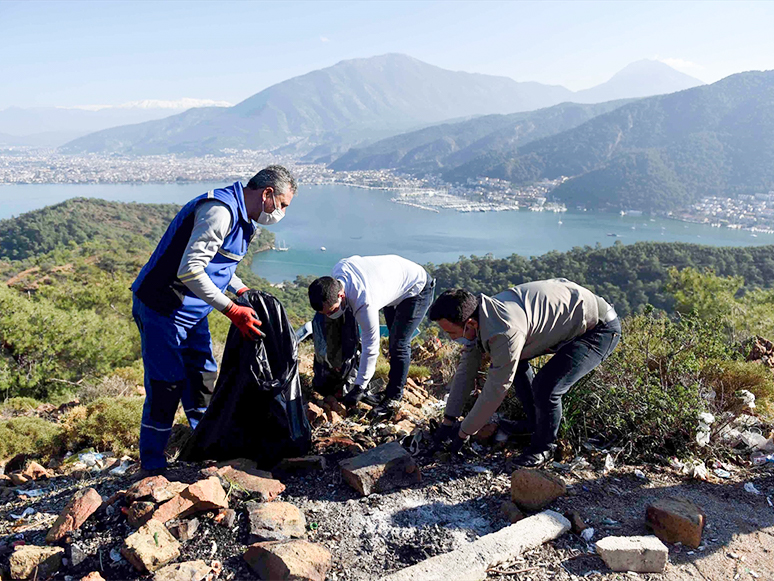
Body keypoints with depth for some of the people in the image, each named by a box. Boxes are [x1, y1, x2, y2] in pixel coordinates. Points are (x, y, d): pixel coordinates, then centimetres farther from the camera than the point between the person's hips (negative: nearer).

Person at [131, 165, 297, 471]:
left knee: (202, 376, 16)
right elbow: (190, 270, -30)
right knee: (167, 384, -4)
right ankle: (152, 464, 10)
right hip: (161, 309, -10)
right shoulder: (219, 211, -25)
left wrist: (243, 291, 8)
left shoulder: (242, 219, 9)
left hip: (192, 312, 10)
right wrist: (232, 310, -29)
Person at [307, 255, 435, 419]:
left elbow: (371, 348, -33)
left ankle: (394, 398, -2)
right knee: (394, 340, 15)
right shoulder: (338, 269, -23)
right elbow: (356, 259, 3)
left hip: (417, 290, -9)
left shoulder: (365, 304, -43)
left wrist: (359, 387, -24)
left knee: (399, 344, -14)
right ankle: (392, 390, 25)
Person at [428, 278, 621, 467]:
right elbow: (466, 369, 4)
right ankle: (535, 422, 27)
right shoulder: (479, 316, -6)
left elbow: (496, 389, -25)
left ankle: (544, 447, 5)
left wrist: (464, 432, -12)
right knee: (515, 360, 13)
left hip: (601, 329, -9)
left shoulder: (505, 333, -35)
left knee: (545, 387, -22)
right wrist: (448, 421, 9)